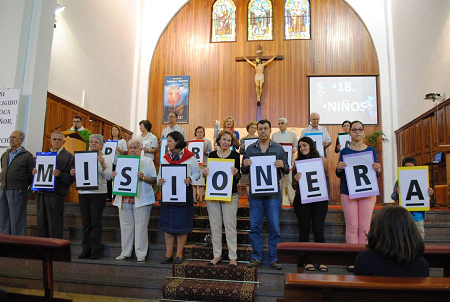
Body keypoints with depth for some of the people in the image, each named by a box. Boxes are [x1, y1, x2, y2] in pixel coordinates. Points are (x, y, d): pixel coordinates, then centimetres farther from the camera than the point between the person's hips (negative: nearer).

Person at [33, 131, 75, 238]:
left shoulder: (68, 156, 3)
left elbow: (72, 177, -4)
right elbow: (37, 170, 24)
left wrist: (60, 174, -20)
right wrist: (34, 172, 2)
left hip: (55, 194, -5)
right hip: (41, 193, 6)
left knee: (54, 225, -3)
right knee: (41, 223, 10)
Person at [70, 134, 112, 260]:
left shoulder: (105, 159, 1)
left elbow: (108, 177, -9)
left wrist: (103, 164, -22)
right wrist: (74, 173, -5)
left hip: (98, 193, -4)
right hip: (83, 193, 4)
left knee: (95, 223, -2)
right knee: (86, 223, 8)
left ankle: (95, 251, 7)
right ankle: (86, 250, 16)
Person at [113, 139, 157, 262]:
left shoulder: (148, 161, 5)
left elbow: (154, 180, -1)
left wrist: (144, 178, -18)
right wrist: (115, 175, -2)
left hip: (141, 199, -4)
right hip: (125, 199, 4)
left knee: (141, 226, -2)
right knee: (126, 226, 8)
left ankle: (141, 253, 7)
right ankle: (125, 252, 19)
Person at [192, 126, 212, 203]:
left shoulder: (208, 141, 9)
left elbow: (210, 153, 3)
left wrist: (205, 152, -15)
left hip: (203, 164, -2)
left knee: (201, 182, -3)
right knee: (193, 182, -1)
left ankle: (201, 198, 4)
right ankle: (194, 198, 5)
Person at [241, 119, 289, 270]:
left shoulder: (279, 148, 7)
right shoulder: (250, 149, 9)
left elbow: (287, 170, 7)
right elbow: (243, 171, 10)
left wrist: (282, 165, -15)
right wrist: (245, 165, -12)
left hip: (273, 192, -1)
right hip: (255, 192, 1)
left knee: (274, 226, 2)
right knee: (255, 225, 6)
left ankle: (274, 258, 13)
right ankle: (256, 257, 19)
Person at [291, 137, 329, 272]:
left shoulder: (321, 160, 5)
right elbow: (294, 187, 4)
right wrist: (296, 179, -17)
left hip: (319, 198, 0)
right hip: (302, 200, 1)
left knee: (318, 229, -2)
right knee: (304, 229, 4)